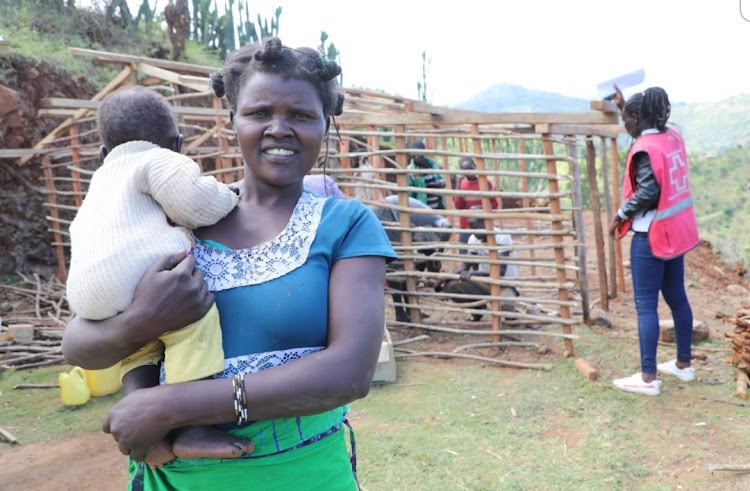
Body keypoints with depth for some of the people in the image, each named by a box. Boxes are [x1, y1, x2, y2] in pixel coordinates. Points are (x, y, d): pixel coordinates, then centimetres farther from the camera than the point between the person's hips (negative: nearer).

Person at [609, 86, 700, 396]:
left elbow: (647, 191, -26)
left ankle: (648, 378, 1)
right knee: (676, 297, 16)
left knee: (645, 304, -3)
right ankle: (683, 364, 27)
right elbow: (646, 128, 28)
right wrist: (624, 106, 29)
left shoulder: (645, 148, -18)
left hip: (651, 234, -9)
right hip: (675, 230, 9)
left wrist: (620, 216, -14)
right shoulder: (673, 137, 7)